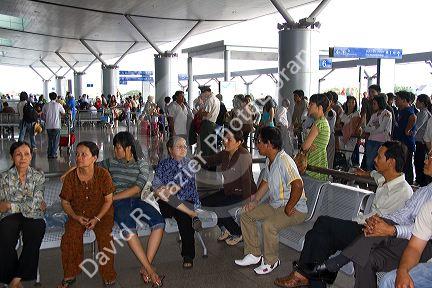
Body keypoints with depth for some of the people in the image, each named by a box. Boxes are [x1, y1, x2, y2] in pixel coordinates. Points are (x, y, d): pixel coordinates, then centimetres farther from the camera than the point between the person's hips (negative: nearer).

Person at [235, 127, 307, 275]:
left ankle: (271, 261, -6)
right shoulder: (269, 160, 6)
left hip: (295, 209, -10)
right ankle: (254, 254, 13)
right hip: (275, 204, 10)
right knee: (246, 215, 4)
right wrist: (255, 200, 10)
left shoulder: (284, 161, -26)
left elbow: (298, 185, -38)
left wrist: (288, 208, -27)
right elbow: (266, 182, 21)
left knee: (269, 224, -32)